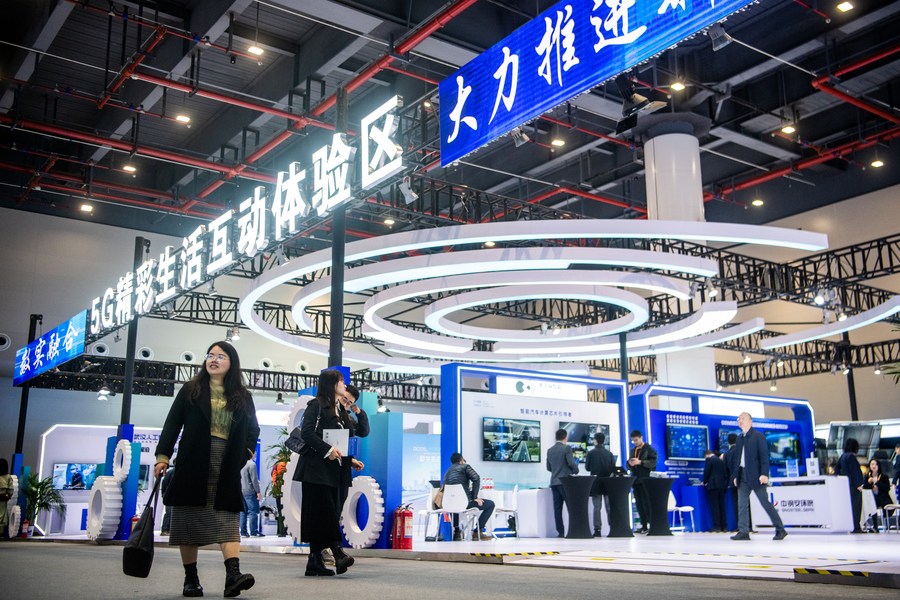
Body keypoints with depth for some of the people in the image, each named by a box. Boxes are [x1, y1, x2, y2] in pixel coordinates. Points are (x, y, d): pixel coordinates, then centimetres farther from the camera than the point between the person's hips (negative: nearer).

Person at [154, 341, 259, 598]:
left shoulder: (242, 397, 11)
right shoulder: (191, 390, 8)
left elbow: (253, 430, 18)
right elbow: (172, 424, 3)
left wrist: (245, 454, 2)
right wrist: (162, 456, -5)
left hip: (227, 470, 1)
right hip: (193, 467, 0)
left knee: (228, 520, -9)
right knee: (189, 519, 2)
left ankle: (233, 575, -19)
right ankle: (191, 579, 10)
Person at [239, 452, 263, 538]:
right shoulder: (252, 464, -12)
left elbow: (240, 478, 16)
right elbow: (254, 479, -14)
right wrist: (258, 492, -10)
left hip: (242, 491, 8)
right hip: (250, 491, -8)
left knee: (243, 512, 9)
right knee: (253, 511, -4)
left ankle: (243, 532, 10)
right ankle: (253, 532, -5)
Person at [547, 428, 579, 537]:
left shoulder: (550, 450, 12)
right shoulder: (567, 448, -7)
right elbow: (572, 463, -14)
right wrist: (576, 471, 5)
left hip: (554, 482, 5)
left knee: (557, 508, 3)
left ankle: (560, 532, 1)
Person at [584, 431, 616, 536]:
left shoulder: (591, 453, -8)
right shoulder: (609, 453, -2)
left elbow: (587, 467, -3)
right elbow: (613, 468, -1)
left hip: (596, 483, -2)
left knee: (597, 508, 2)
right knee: (609, 507, 8)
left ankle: (597, 530, -1)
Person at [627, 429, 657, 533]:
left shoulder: (649, 449, -1)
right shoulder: (633, 450, 18)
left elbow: (653, 462, -12)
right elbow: (629, 465, 20)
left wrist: (640, 462, -21)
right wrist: (630, 463, -4)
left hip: (646, 480, -6)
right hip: (636, 480, 6)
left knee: (647, 503, -9)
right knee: (639, 504, 5)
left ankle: (651, 524, -5)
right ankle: (644, 525, 9)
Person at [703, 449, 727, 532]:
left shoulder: (709, 460, -5)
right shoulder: (721, 460, 14)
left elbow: (706, 472, -9)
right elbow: (725, 473, 13)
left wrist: (704, 482, 6)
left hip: (713, 485, -6)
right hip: (722, 485, 6)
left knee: (715, 507, -6)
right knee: (722, 506, 9)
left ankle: (716, 527, -8)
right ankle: (724, 526, 10)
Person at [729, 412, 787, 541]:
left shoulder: (758, 436, -5)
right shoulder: (740, 438, 14)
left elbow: (764, 456, -12)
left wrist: (764, 474, -21)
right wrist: (736, 475, 12)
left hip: (755, 476, -6)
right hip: (743, 476, 6)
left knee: (765, 503, -2)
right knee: (742, 504, 0)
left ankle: (780, 530, 9)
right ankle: (743, 532, 2)